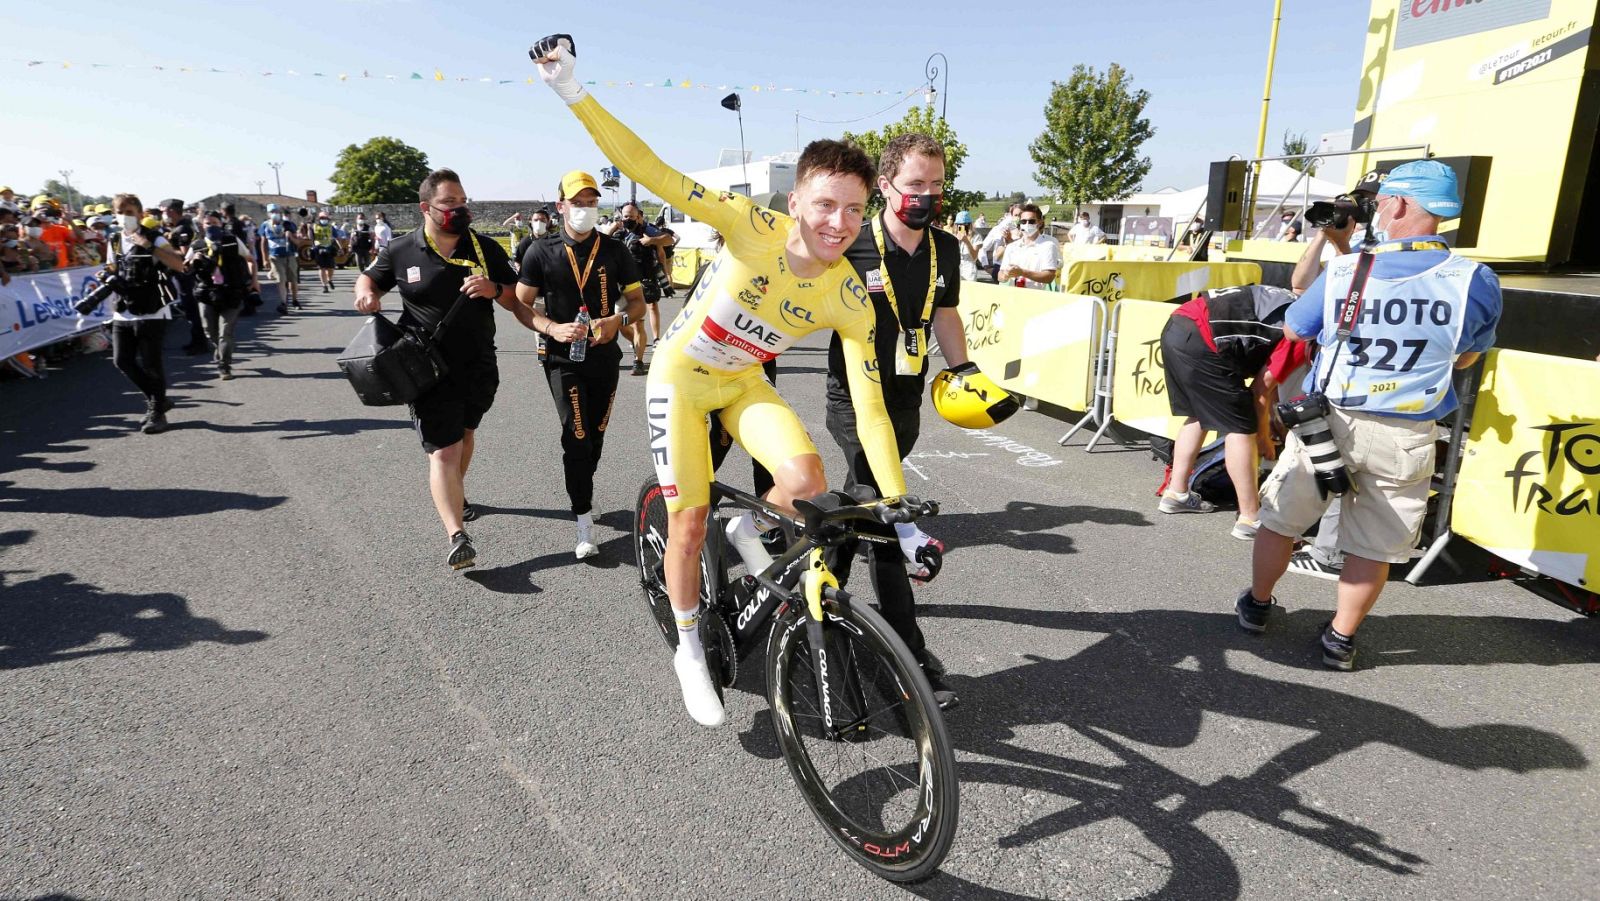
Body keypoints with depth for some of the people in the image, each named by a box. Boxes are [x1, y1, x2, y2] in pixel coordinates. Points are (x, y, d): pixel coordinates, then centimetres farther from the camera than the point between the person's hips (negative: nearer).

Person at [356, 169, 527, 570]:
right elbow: (369, 277, 15)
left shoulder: (487, 249, 0)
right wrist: (366, 293, -8)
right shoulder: (401, 252, -3)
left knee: (465, 433, 24)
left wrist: (494, 289, -18)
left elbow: (517, 302, 3)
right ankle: (457, 537, -17)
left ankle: (456, 495, 50)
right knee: (443, 451, -11)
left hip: (479, 367, 4)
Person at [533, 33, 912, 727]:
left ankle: (750, 531, 12)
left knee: (807, 481, -24)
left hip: (744, 383, 3)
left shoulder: (851, 301, -20)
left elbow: (870, 408, -18)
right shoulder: (754, 228, -28)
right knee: (689, 521, -2)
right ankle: (689, 651, 22)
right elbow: (650, 171, -30)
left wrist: (900, 511, -20)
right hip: (682, 376, -2)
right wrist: (571, 92, -38)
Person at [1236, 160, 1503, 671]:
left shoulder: (1342, 273, -9)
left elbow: (1292, 332, 8)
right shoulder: (1475, 281, -9)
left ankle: (1257, 606, 34)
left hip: (1327, 419, 0)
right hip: (1405, 436, 0)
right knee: (1374, 544, 13)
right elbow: (1466, 359, 7)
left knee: (1281, 518, 18)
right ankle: (1341, 638, 22)